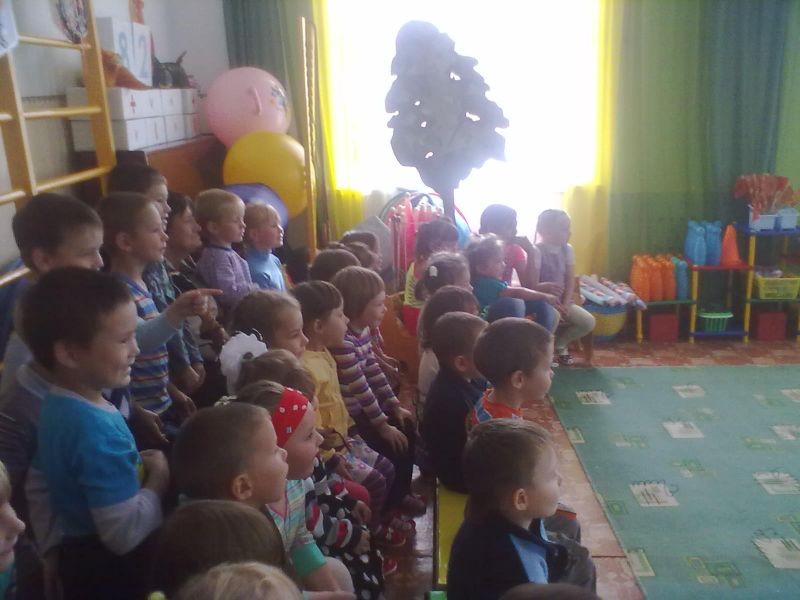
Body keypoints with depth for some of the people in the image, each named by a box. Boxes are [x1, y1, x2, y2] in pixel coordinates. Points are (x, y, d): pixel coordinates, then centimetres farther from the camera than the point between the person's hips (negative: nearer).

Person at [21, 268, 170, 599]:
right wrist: (158, 479, -18)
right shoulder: (97, 430, -31)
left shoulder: (56, 405, -2)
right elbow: (125, 535, -32)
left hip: (80, 556, 8)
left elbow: (39, 482, 13)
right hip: (111, 571, -8)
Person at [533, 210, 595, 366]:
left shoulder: (567, 249, 4)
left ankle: (559, 344, 15)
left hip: (562, 300, 6)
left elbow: (570, 279, 3)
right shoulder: (537, 251, -15)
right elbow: (533, 284, -18)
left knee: (588, 322, -10)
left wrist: (565, 304, -10)